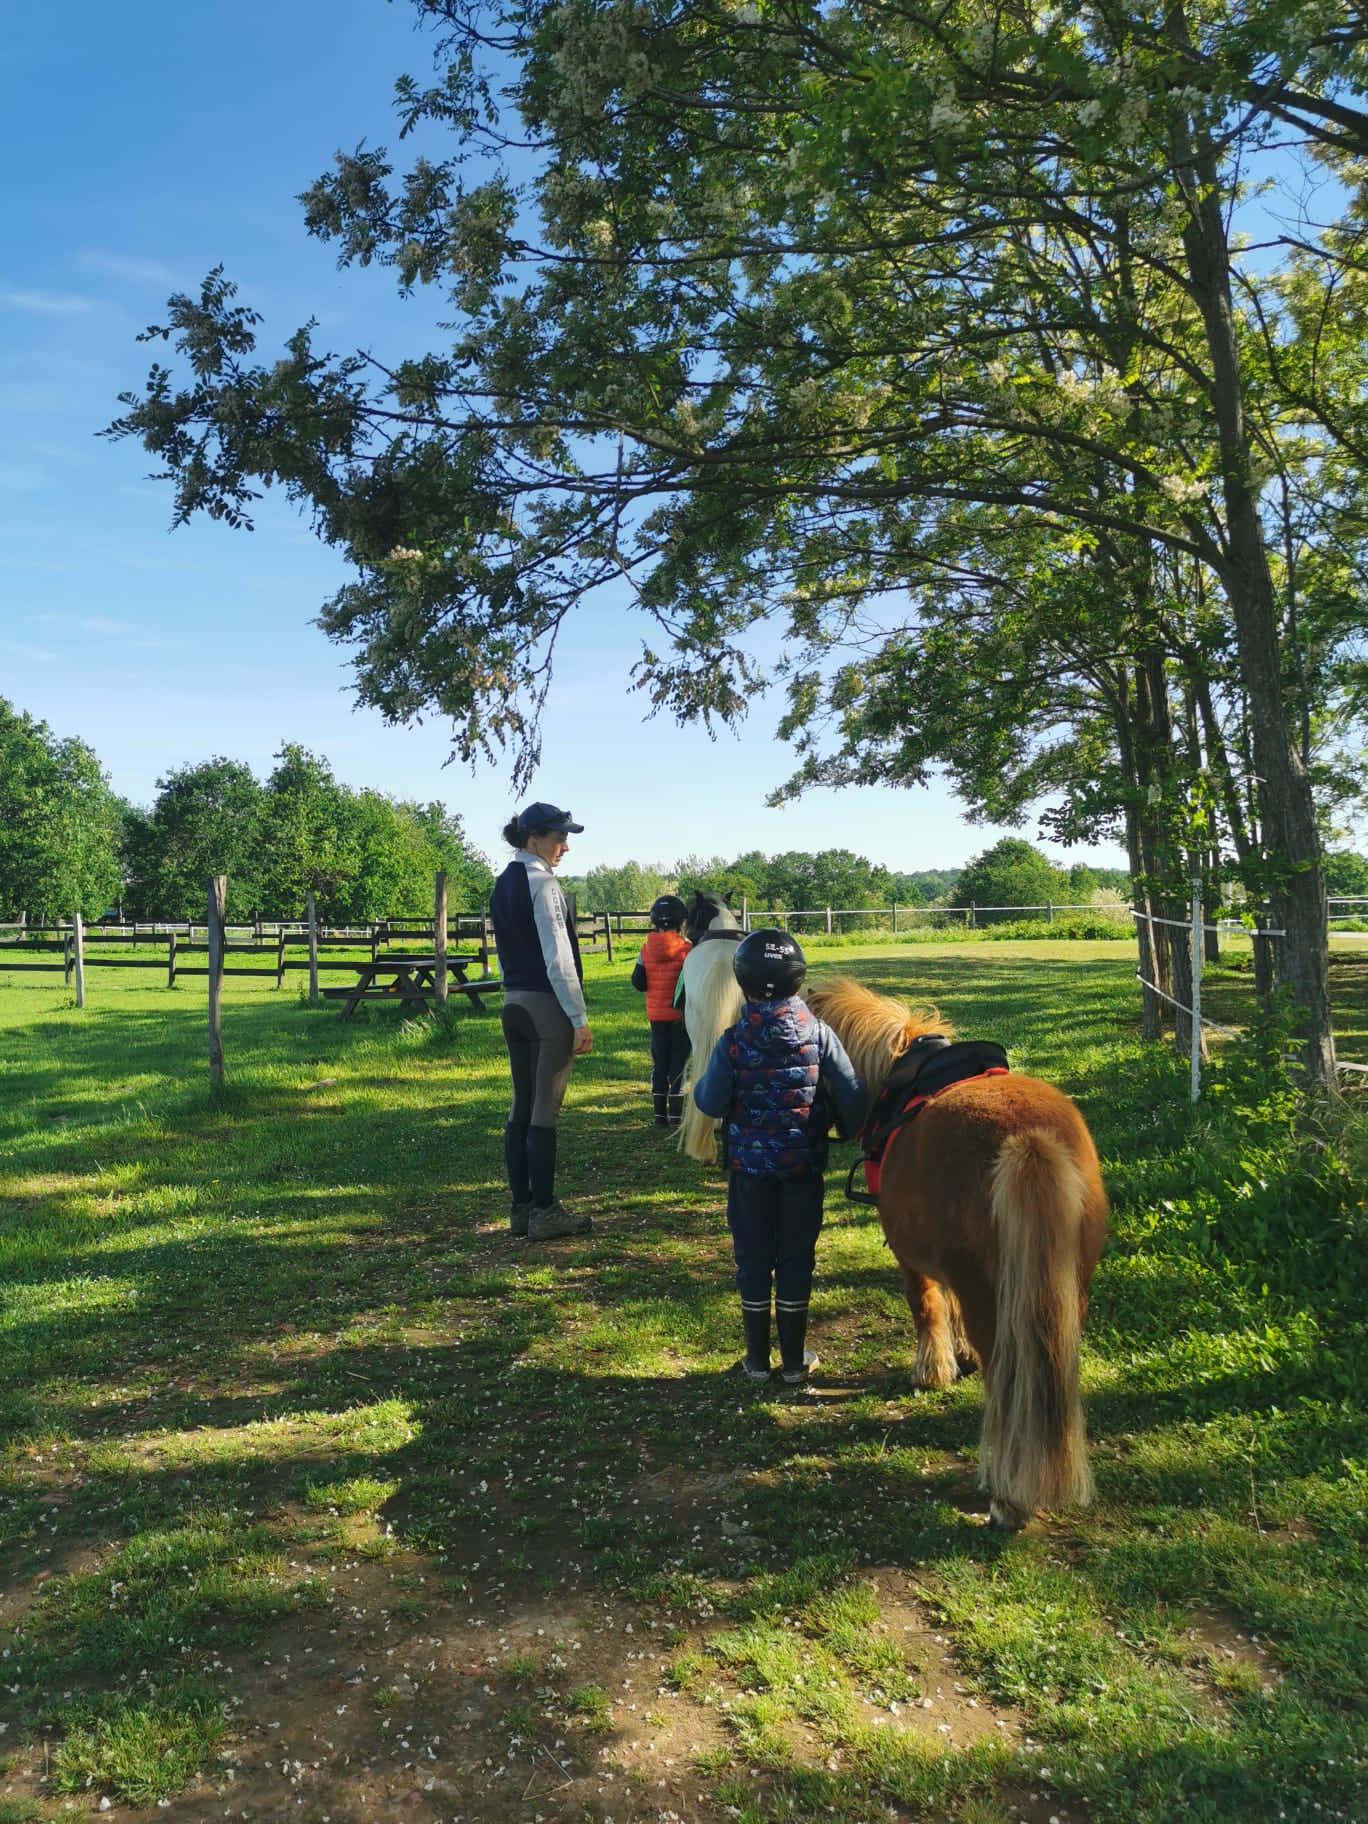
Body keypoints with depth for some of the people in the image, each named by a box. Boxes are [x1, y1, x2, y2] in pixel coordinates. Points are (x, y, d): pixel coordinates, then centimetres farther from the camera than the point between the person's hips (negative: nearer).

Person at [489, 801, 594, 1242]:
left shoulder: (502, 885, 14)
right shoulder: (542, 883, -13)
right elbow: (557, 957, -17)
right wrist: (579, 1018, -15)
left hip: (514, 1004, 9)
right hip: (547, 1006, -9)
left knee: (522, 1106, 12)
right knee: (545, 1110, -3)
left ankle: (521, 1207, 18)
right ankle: (544, 1213, 4)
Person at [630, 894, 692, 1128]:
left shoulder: (647, 949, -3)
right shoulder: (686, 948, -12)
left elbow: (638, 983, -1)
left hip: (656, 1014, 3)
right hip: (681, 1014, -3)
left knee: (659, 1064, 11)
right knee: (678, 1064, 4)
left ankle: (660, 1115, 14)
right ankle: (676, 1115, 3)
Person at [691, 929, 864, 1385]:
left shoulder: (732, 1042, -13)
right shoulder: (819, 1035, -10)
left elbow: (711, 1104, -8)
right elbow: (851, 1095, -8)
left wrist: (700, 1085, 12)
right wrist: (848, 1130, 10)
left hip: (749, 1165, 0)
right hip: (803, 1164, 1)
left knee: (752, 1258, 12)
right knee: (796, 1257, 12)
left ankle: (757, 1359, 21)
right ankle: (794, 1360, 20)